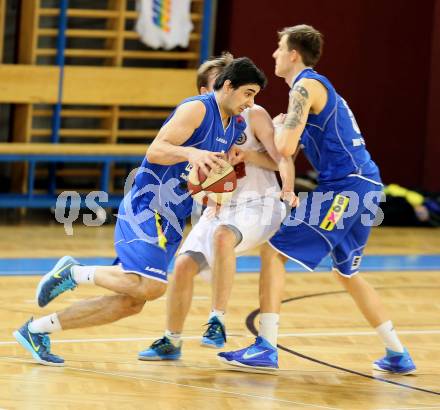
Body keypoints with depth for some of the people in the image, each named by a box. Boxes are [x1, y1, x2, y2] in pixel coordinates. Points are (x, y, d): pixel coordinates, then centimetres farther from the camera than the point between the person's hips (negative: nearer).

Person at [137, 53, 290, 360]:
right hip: (220, 208, 5)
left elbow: (282, 161, -8)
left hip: (258, 205, -5)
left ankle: (218, 321, -28)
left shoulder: (254, 116, -5)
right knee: (184, 264, -8)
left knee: (223, 236, -36)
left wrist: (246, 155, -23)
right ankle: (172, 341, 11)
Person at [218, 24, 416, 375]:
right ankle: (398, 355, 23)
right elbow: (290, 150, 26)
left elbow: (285, 147, -18)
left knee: (275, 250, -7)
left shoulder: (306, 86, -8)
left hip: (345, 187, -10)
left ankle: (266, 348, -13)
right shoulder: (318, 87, 23)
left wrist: (280, 125, 3)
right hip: (365, 187, 10)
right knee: (347, 272, 22)